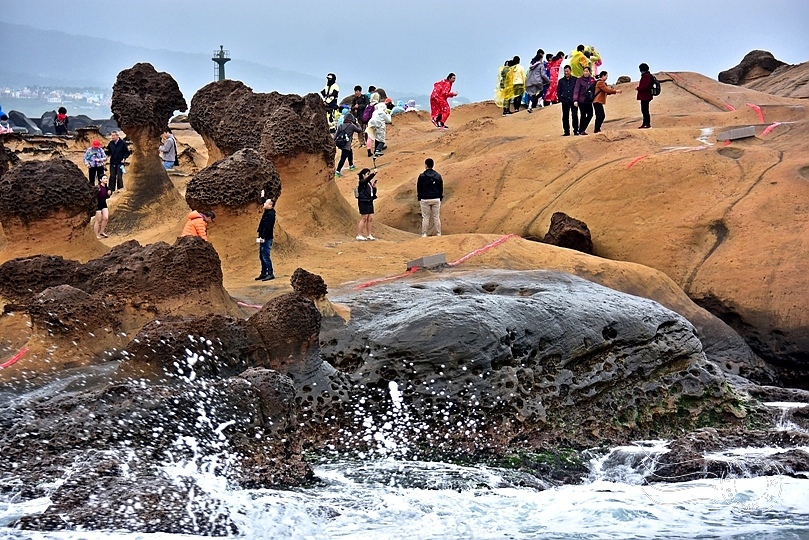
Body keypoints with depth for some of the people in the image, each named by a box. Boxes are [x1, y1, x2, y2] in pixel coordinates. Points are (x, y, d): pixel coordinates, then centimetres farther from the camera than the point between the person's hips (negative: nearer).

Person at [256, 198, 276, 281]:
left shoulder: (270, 214, -17)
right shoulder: (266, 213, 12)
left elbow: (267, 227, -23)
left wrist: (263, 237, -25)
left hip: (266, 239, -11)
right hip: (263, 238, 11)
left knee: (265, 256, -10)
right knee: (262, 256, 15)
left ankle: (270, 274, -8)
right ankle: (263, 273, 21)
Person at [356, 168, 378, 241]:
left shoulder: (369, 183, 14)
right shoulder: (362, 182, -8)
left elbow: (373, 193, 15)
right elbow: (368, 178, -30)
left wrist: (374, 187, -1)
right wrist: (374, 173, -36)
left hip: (369, 202, 8)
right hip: (363, 202, -8)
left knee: (370, 219, 6)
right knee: (364, 219, -6)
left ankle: (369, 235, 12)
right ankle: (359, 235, -1)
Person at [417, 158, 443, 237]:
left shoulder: (422, 176, -4)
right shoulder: (438, 176, 5)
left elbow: (419, 189, 1)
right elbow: (441, 188, 10)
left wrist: (419, 199, 11)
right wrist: (440, 199, 18)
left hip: (425, 199, -2)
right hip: (436, 199, 2)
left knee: (425, 217, 2)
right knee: (436, 217, 5)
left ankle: (424, 234, 1)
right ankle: (438, 233, 6)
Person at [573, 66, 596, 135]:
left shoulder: (592, 80, 8)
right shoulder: (580, 80, -5)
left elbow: (594, 90, 12)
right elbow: (576, 90, -11)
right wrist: (575, 100, -20)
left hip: (589, 101, 5)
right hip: (582, 101, -5)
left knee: (590, 115, 4)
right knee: (583, 115, -3)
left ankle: (582, 129, 19)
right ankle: (581, 130, 9)